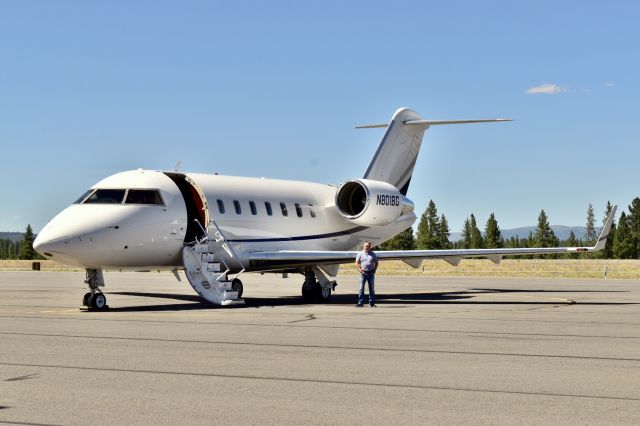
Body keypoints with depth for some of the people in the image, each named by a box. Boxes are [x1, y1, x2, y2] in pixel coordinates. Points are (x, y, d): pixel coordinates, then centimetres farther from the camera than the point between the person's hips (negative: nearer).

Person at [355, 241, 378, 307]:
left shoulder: (373, 254, 6)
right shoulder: (360, 254, 2)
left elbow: (376, 263, 13)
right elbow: (357, 263, 4)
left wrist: (374, 270, 0)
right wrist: (360, 270, -8)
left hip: (371, 273, 1)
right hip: (363, 273, -1)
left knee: (372, 289, 5)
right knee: (361, 288, -3)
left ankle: (372, 303, 11)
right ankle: (360, 303, -1)